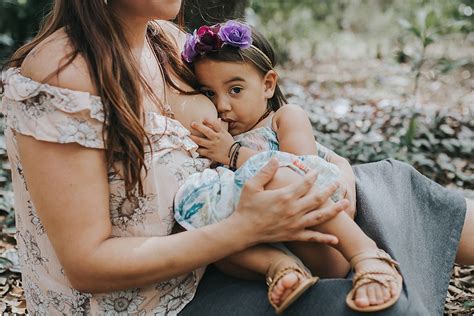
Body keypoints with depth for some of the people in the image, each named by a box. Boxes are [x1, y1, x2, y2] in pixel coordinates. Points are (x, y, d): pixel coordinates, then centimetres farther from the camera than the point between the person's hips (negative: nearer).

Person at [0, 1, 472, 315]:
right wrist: (246, 228, -28)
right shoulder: (58, 76, -26)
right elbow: (86, 263, -25)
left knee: (381, 187, 6)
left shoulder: (167, 41, -4)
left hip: (196, 260, 8)